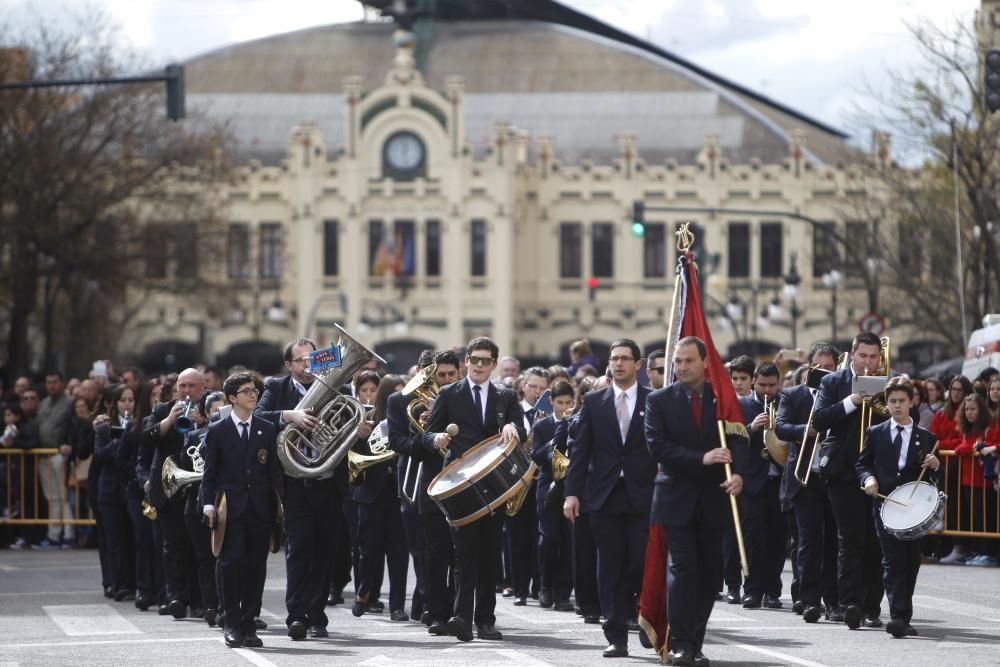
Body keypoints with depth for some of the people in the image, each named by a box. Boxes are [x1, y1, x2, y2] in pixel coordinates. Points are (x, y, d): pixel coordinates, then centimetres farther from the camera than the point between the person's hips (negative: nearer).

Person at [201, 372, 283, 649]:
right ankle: (233, 625, -4)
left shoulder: (267, 429, 10)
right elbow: (210, 472, 4)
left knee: (256, 567, 2)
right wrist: (209, 504, -5)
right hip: (230, 509, -2)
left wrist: (279, 503, 3)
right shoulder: (217, 431, 4)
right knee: (232, 563, -8)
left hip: (260, 509, 2)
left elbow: (274, 470, 10)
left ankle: (249, 625, 8)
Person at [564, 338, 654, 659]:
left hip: (643, 497, -2)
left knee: (643, 566, -6)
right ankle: (617, 637, 4)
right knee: (611, 570, 2)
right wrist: (572, 492, -3)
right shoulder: (593, 402, 8)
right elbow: (580, 450, 5)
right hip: (605, 497, 2)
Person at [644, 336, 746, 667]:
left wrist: (737, 473, -25)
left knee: (710, 573, 4)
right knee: (683, 568, -11)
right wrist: (701, 459, -21)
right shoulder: (659, 400, 0)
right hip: (677, 499, -3)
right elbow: (658, 447, -10)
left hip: (713, 499, 3)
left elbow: (737, 440, -5)